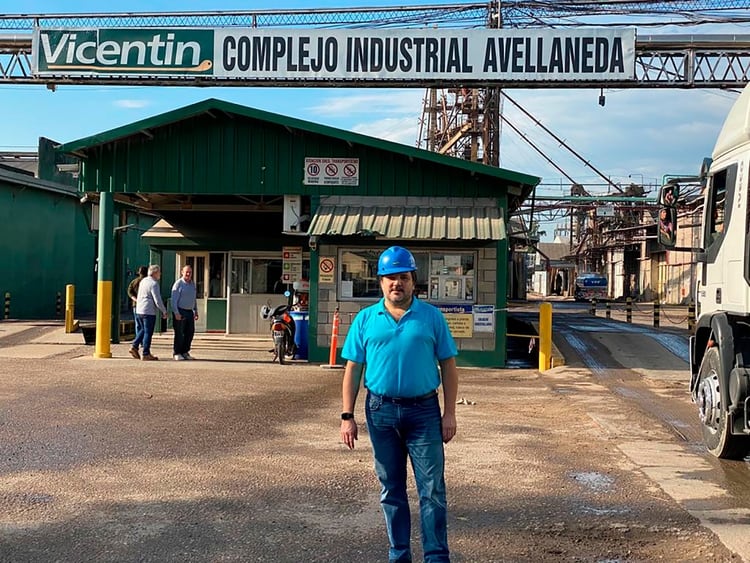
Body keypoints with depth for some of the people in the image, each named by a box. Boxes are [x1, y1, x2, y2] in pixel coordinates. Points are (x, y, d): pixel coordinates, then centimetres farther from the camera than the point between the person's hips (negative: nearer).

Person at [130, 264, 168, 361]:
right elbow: (157, 301, -16)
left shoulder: (143, 281, 12)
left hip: (139, 310, 8)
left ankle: (134, 346, 9)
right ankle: (146, 354, 2)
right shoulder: (154, 284, -14)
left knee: (144, 330, 22)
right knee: (148, 332, -1)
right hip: (149, 311, -8)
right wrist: (164, 311, -5)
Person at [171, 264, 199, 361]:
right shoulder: (178, 283, -8)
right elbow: (174, 299, -12)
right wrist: (176, 313, -19)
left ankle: (185, 352, 16)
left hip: (189, 312, 7)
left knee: (190, 332, 6)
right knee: (179, 334, -2)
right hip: (180, 312, -7)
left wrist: (196, 311, 17)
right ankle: (177, 353, 7)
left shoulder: (193, 284, 13)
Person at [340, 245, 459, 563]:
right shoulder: (365, 319, 4)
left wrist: (449, 413, -4)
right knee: (391, 489, 12)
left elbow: (448, 366, 2)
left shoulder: (431, 317, 1)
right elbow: (353, 370, 4)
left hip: (424, 410, -1)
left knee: (432, 489, -1)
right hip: (380, 411, 2)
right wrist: (347, 416, -1)